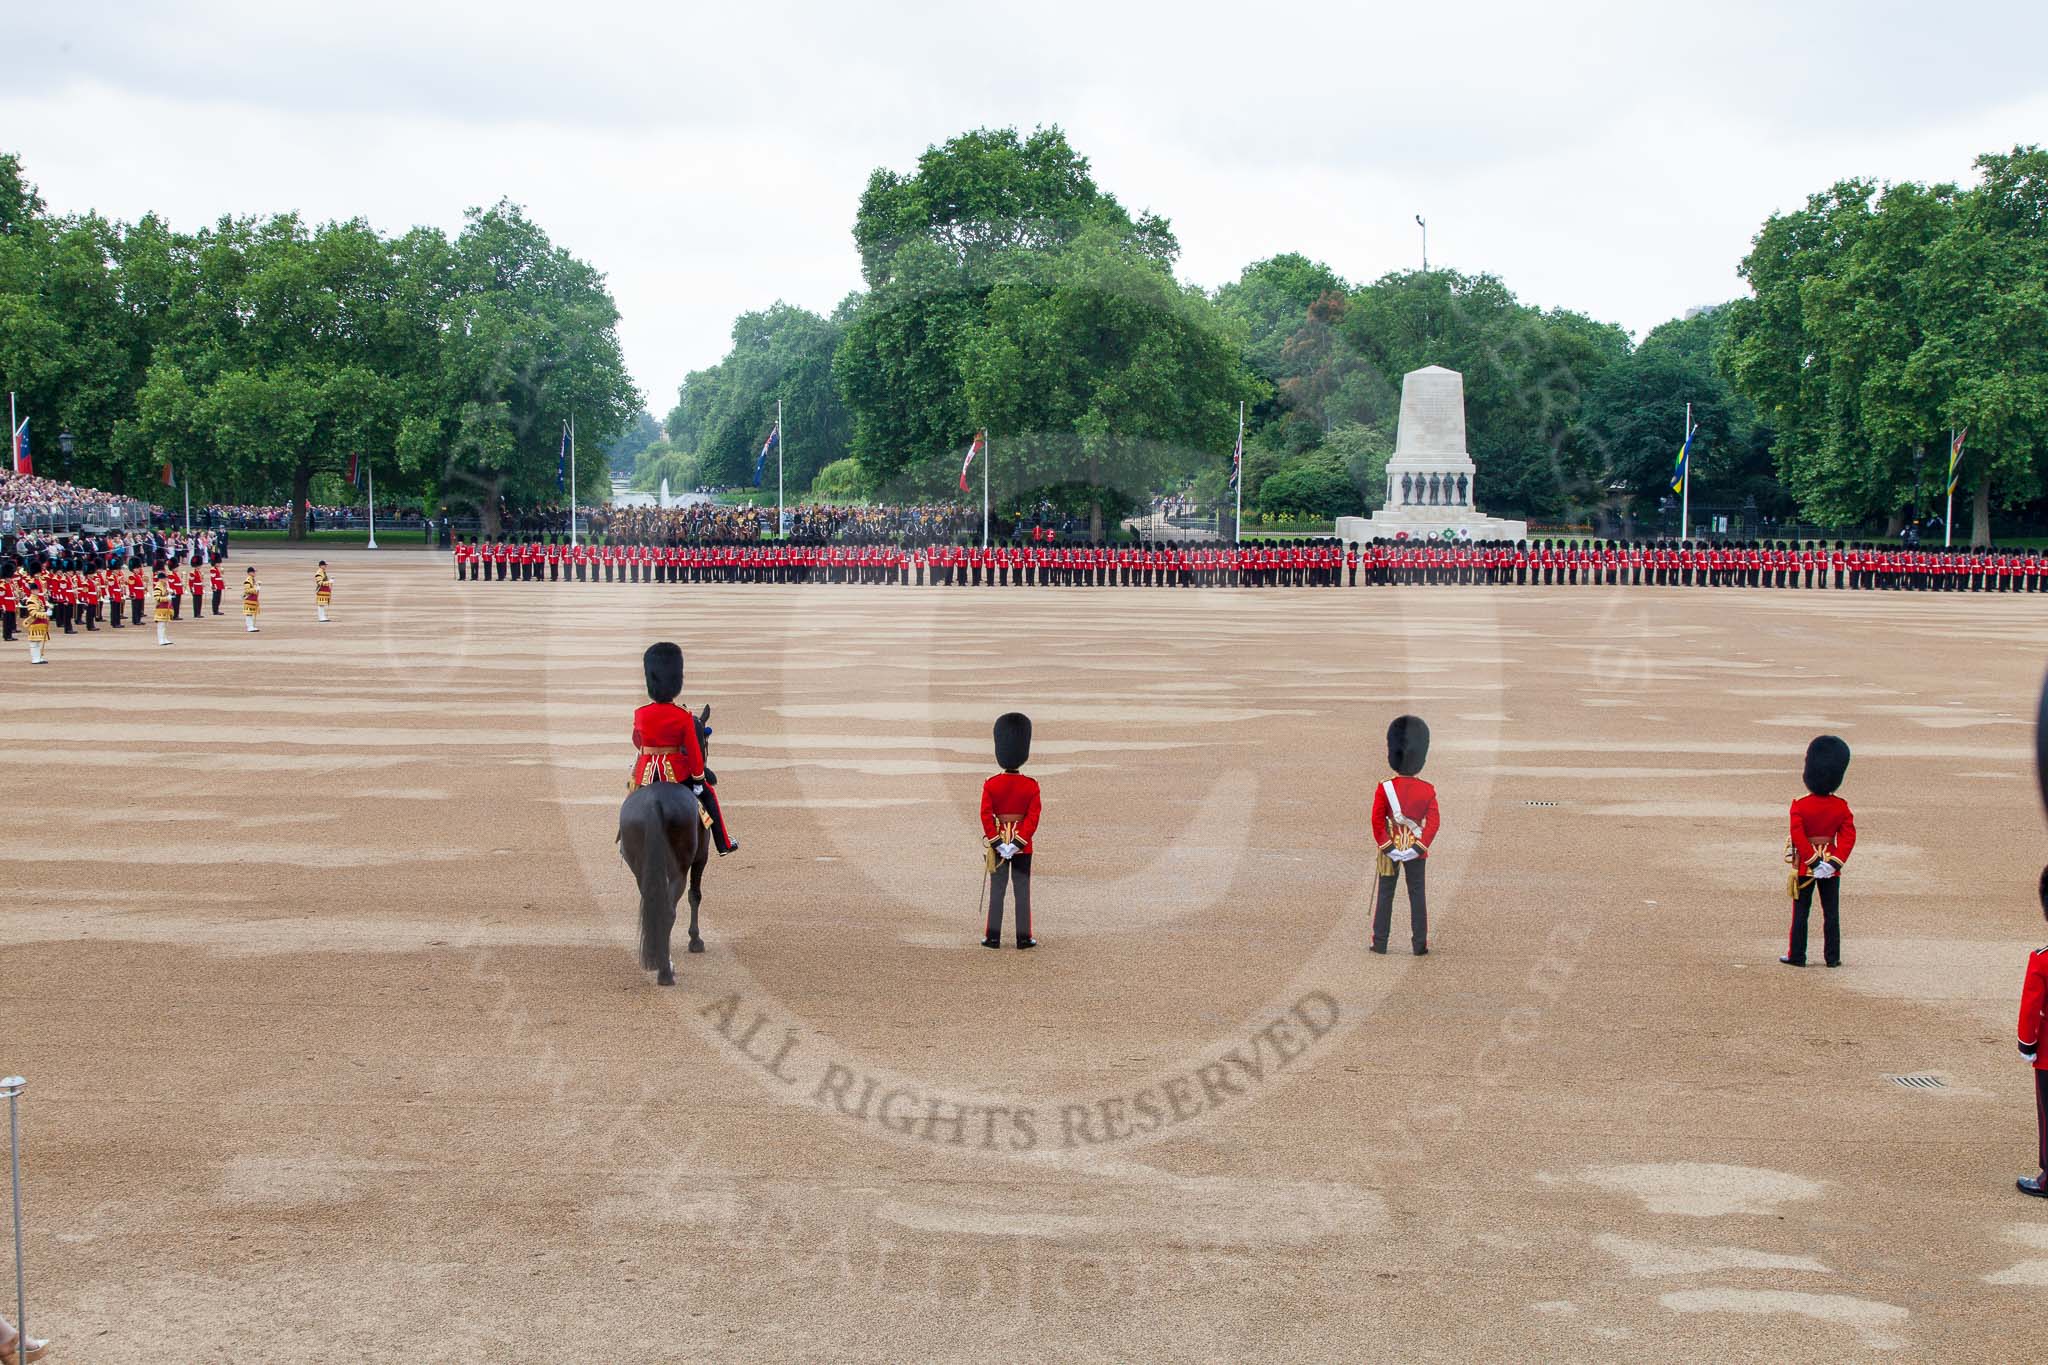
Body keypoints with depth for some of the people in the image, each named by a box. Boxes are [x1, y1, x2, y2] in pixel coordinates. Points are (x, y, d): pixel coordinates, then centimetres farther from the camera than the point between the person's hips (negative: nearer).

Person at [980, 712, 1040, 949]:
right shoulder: (1031, 785, -7)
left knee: (997, 890, 6)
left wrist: (997, 843, -10)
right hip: (1024, 844, 0)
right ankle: (1024, 938, 6)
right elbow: (1033, 817, -12)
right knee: (1022, 891, 5)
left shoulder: (991, 785, -7)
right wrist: (1018, 843, -12)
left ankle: (993, 937, 7)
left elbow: (986, 815, -11)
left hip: (998, 842, 0)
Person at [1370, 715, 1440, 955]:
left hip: (1390, 848, 0)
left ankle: (1380, 943, 10)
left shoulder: (1385, 788, -8)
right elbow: (1434, 822, -11)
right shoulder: (1428, 790, -5)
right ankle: (1420, 944, 7)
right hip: (1417, 849, 0)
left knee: (1385, 895, 8)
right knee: (1417, 895, 6)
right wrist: (1419, 847, -13)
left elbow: (1377, 820, -13)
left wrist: (1387, 847, -10)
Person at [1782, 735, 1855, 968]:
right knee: (1831, 913, 8)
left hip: (1805, 866, -2)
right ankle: (1832, 957, 10)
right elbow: (1848, 837, -9)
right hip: (1831, 864, 2)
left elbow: (1798, 836, -19)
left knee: (1801, 912, 6)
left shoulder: (1800, 806, -12)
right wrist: (1835, 862, -13)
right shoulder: (1841, 807, -3)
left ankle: (1797, 956, 9)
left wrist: (1813, 862, -16)